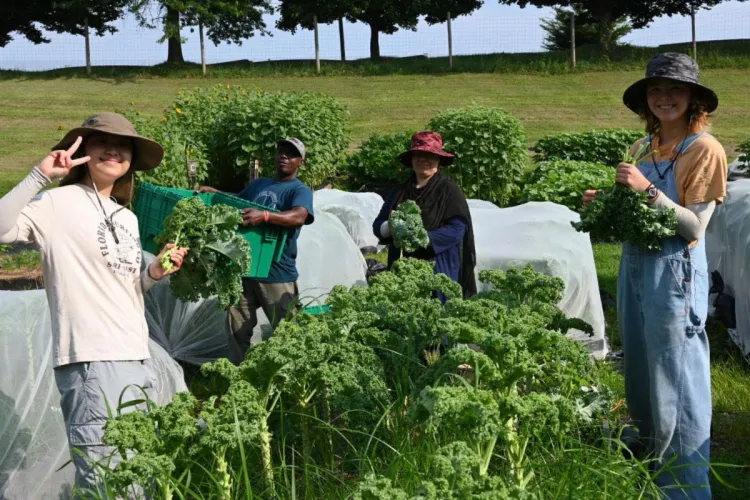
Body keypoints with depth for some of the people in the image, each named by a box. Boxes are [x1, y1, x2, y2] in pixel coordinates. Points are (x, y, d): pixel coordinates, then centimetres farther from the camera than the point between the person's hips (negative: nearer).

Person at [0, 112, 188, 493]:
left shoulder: (128, 218, 18)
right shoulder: (58, 203, -4)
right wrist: (40, 176, -21)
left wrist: (154, 274, 8)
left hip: (135, 361, 8)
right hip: (91, 361, -8)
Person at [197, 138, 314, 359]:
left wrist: (264, 216, -39)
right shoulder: (257, 184, 18)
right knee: (237, 328, 12)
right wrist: (212, 192, 12)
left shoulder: (300, 190, -4)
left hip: (277, 274, -6)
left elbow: (299, 217, -24)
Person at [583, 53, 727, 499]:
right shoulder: (644, 148, 9)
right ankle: (651, 462, 36)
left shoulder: (704, 149, -11)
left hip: (674, 273, -7)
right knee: (641, 378, 19)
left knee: (677, 386, 0)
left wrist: (647, 189, -24)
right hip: (634, 266, 8)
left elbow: (694, 227, -16)